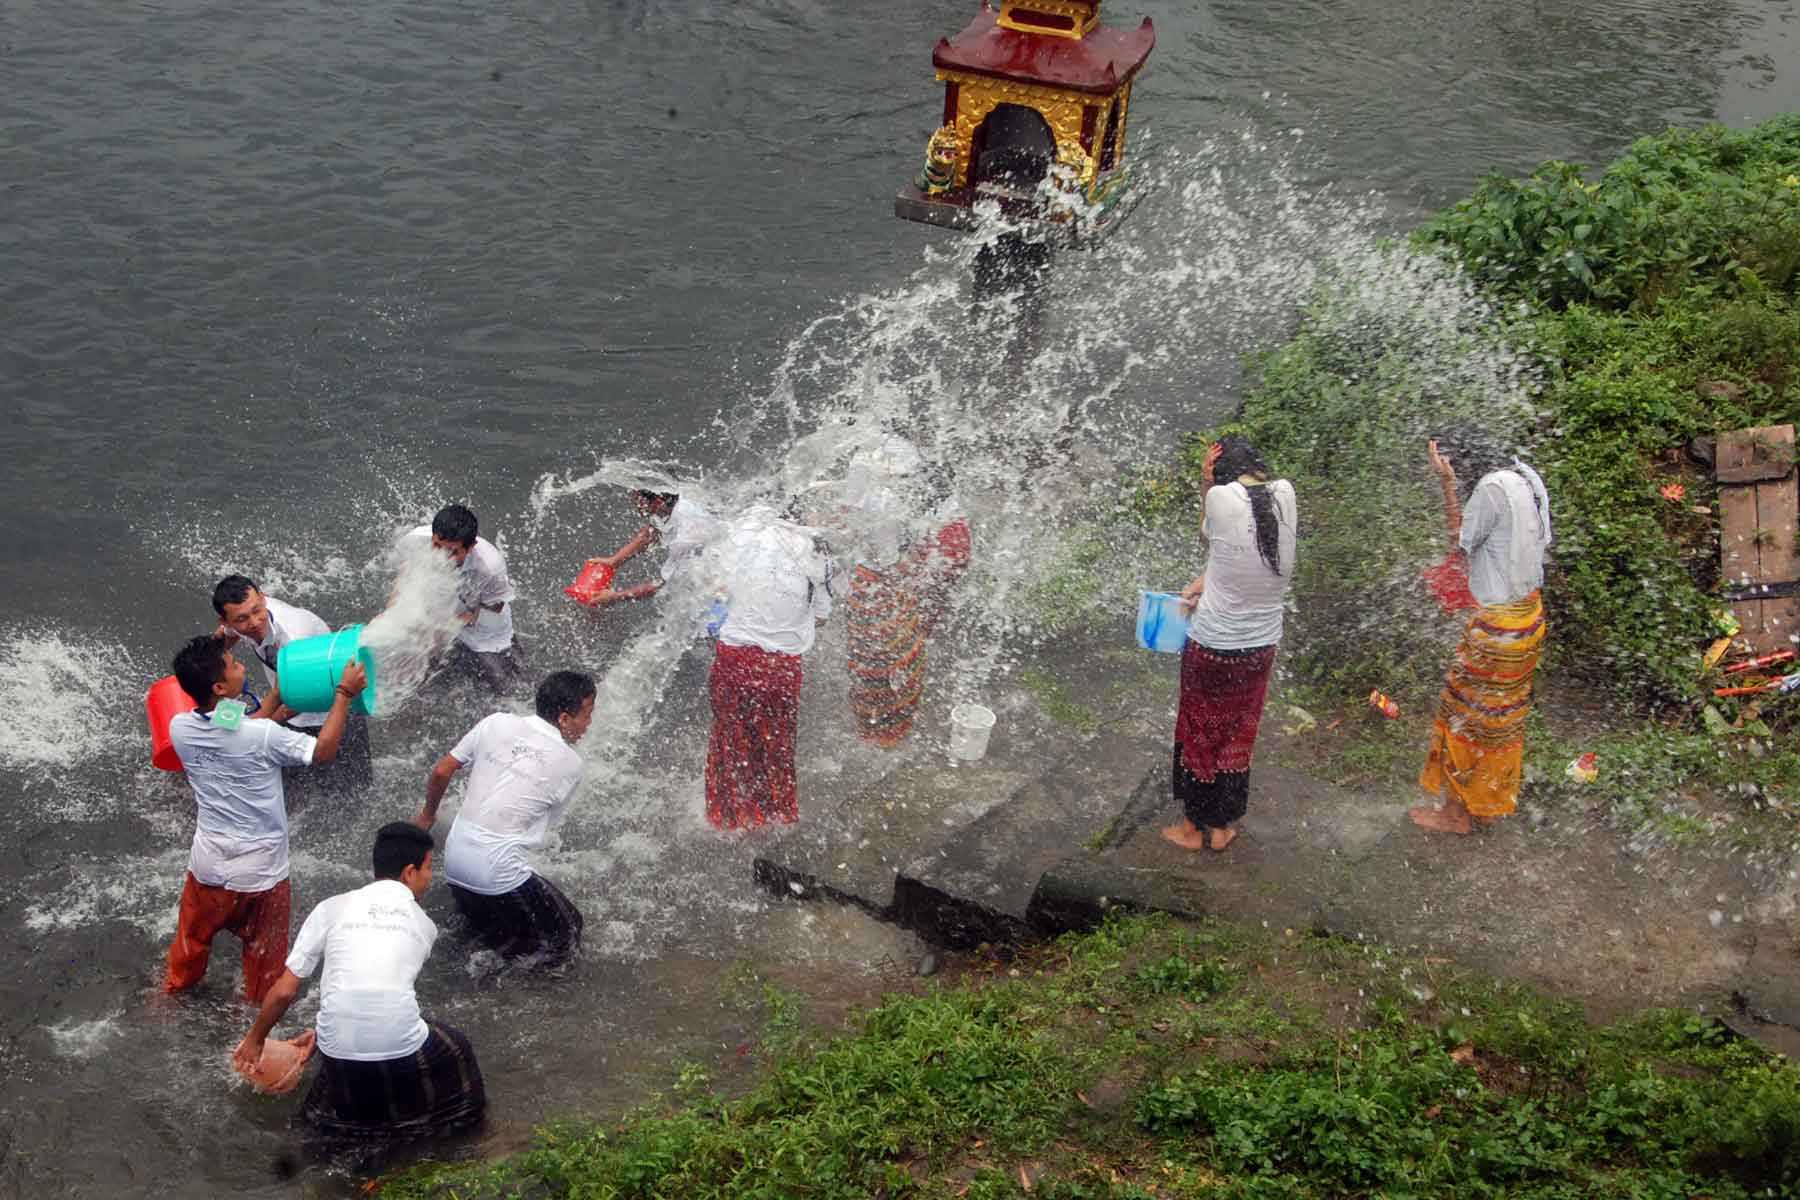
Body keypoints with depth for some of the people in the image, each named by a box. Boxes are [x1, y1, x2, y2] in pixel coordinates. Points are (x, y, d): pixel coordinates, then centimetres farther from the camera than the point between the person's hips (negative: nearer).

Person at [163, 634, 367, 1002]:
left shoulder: (180, 729, -12)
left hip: (208, 864, 4)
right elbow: (323, 751, -16)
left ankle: (174, 993, 50)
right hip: (260, 870, -4)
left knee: (194, 934, 29)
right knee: (264, 951, 20)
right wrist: (344, 693, -12)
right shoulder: (261, 736, -29)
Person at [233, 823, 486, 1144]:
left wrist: (255, 1038, 25)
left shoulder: (331, 909, 8)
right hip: (401, 1054, -1)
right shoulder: (424, 925, 10)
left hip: (340, 1055, 1)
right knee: (454, 1048, 30)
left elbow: (284, 991, 7)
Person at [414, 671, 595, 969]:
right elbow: (549, 824, 7)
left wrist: (427, 815, 24)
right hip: (498, 873, -6)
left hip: (454, 859, 6)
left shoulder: (496, 724, 3)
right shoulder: (570, 763, -4)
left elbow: (441, 772, 6)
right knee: (565, 937, 8)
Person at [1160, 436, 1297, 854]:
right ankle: (1224, 825, 32)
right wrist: (1202, 582, 3)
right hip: (1262, 643, 4)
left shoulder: (1221, 498, -19)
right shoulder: (1284, 494, -5)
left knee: (1200, 732, 15)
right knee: (1238, 734, 20)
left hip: (1214, 644, -4)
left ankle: (1194, 826, 28)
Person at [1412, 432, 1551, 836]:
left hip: (1500, 623, -9)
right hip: (1528, 611, 9)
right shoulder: (1522, 479, 5)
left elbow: (1459, 545, -13)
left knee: (1467, 714, 4)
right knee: (1503, 711, 20)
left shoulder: (1492, 488, -22)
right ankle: (1493, 801, 33)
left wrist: (1448, 485, -15)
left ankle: (1457, 811, 13)